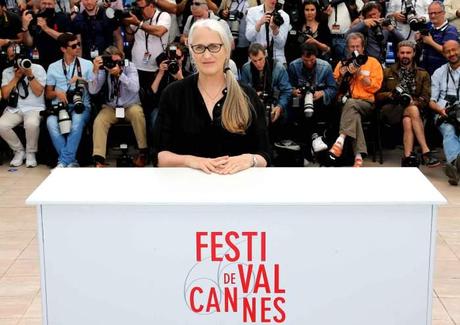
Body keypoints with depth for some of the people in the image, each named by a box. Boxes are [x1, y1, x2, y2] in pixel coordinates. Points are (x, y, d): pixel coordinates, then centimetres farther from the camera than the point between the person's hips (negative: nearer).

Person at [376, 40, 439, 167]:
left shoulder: (423, 74, 18)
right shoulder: (387, 72, 19)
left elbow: (425, 98, 6)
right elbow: (378, 95, 13)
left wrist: (412, 101, -16)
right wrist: (390, 95, -9)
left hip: (414, 107, 1)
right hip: (392, 109, -1)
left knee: (407, 120, -36)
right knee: (413, 110, -34)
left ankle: (408, 156, -46)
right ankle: (425, 151, -42)